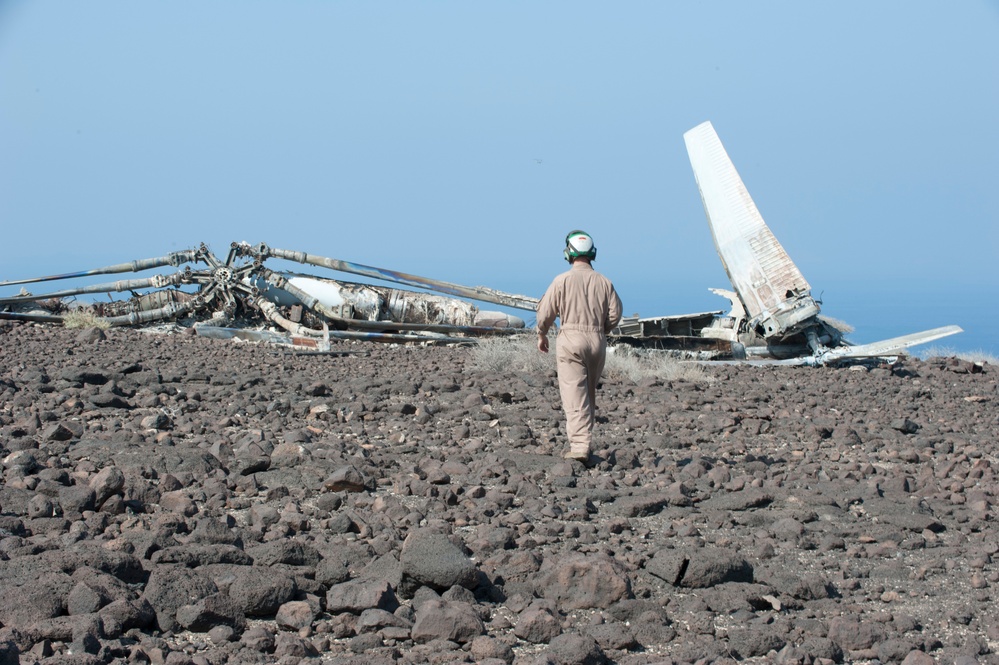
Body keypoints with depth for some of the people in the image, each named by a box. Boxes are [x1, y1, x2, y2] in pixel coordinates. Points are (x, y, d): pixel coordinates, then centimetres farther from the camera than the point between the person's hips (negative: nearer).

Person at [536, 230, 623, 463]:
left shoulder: (563, 280, -5)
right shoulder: (604, 282, 5)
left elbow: (545, 312, -3)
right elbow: (615, 314, 3)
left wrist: (542, 336, 15)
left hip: (570, 339, -4)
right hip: (597, 341, 4)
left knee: (575, 396, -7)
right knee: (590, 394, 16)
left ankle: (579, 446, -16)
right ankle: (585, 442, 20)